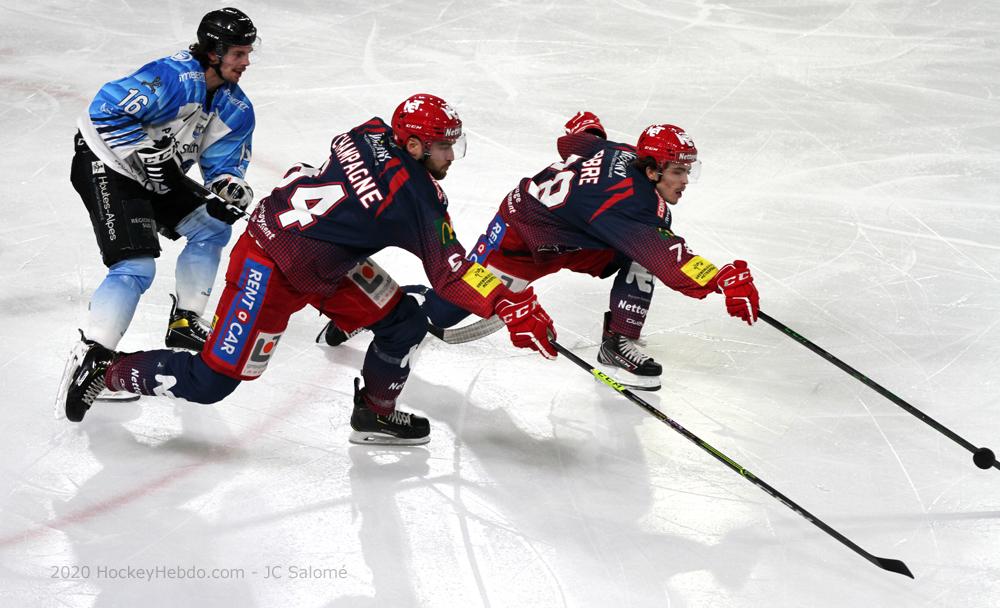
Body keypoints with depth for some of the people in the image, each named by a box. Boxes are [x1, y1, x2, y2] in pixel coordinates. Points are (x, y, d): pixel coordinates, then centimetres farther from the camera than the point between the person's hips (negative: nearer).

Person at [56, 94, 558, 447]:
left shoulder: (373, 137, -2)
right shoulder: (413, 198, -24)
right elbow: (451, 276, -21)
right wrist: (516, 309, -18)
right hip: (271, 267, -10)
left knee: (404, 323, 7)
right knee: (211, 381, -4)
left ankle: (375, 413, 25)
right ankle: (107, 369, 12)